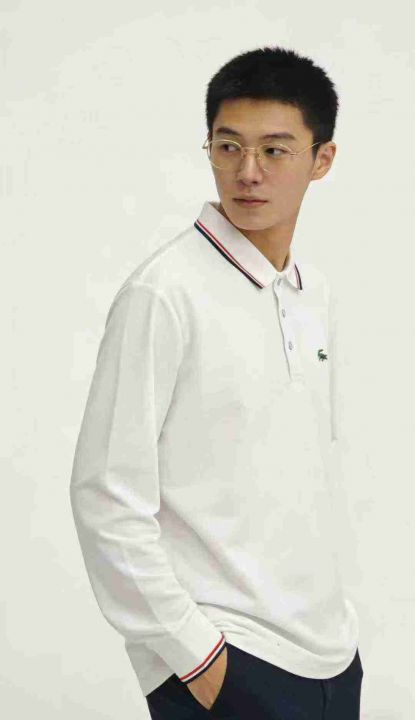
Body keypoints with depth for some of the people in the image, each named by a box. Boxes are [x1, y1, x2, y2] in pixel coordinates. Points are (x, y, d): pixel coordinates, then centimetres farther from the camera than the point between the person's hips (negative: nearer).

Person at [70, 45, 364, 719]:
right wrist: (194, 654, -14)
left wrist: (333, 608, 13)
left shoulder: (317, 292, 7)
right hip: (224, 662, -6)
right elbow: (107, 498, -15)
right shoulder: (163, 294, -14)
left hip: (331, 651, 6)